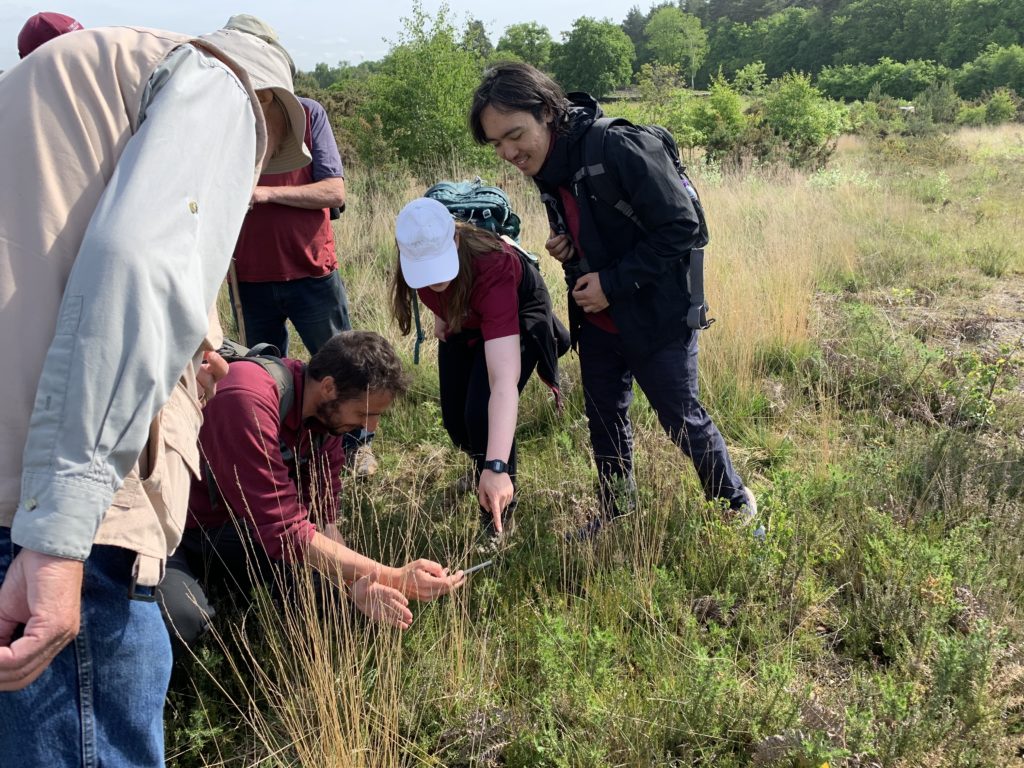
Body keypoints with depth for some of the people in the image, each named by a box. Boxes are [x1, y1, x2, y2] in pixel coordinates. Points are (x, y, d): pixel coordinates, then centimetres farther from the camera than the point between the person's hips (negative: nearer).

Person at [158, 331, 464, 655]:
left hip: (228, 527, 7)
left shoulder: (327, 410, -7)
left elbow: (321, 516, -9)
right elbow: (282, 529, -32)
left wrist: (359, 584, -28)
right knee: (183, 617, -35)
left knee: (329, 584, -12)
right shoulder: (248, 399, -32)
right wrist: (394, 577, -31)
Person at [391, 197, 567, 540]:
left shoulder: (492, 267, -46)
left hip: (518, 316, -5)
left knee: (482, 413, -24)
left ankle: (496, 524, -3)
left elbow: (504, 381, -54)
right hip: (463, 321, 6)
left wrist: (496, 467, -60)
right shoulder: (419, 252, -31)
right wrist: (441, 314, 5)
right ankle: (486, 475, 38)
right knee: (456, 420, 3)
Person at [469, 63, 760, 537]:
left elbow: (680, 227, -24)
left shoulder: (620, 149, -26)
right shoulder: (546, 167, -1)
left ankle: (735, 501, 31)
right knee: (604, 417, 17)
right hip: (596, 318, 7)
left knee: (681, 418, 6)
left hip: (656, 315, -7)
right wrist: (564, 248, -7)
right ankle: (615, 513, 38)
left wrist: (614, 282, -24)